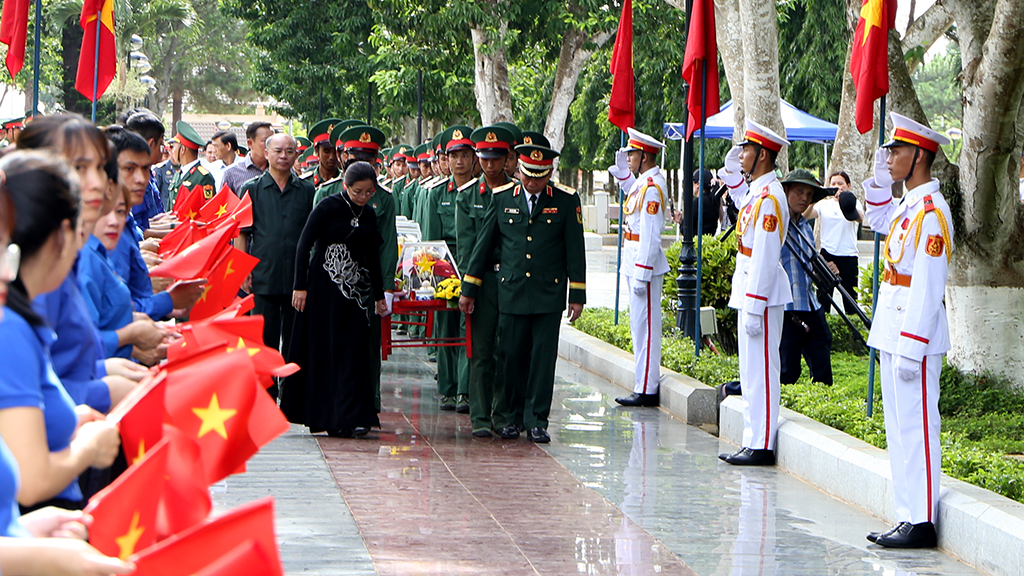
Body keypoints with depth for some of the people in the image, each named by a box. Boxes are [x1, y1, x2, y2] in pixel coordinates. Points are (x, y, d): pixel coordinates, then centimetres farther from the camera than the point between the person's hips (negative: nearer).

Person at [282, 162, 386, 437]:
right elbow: (304, 245, -9)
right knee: (323, 348, -1)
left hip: (356, 289, 5)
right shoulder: (328, 207, -6)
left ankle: (346, 417, -1)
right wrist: (300, 286, -14)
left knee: (353, 350, -2)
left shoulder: (369, 215, 10)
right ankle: (323, 413, 7)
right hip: (324, 287, -4)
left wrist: (379, 295, 20)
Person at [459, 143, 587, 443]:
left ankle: (536, 421, 1)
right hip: (511, 293, 2)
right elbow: (483, 245, 10)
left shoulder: (566, 201, 0)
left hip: (549, 294, -2)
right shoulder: (502, 199, 5)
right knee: (513, 356, 5)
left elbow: (575, 251, 2)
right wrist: (469, 289, 9)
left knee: (543, 358, -4)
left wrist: (577, 295, 0)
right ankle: (515, 414, 22)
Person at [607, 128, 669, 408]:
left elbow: (650, 235, -22)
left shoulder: (651, 187, -19)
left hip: (645, 263, -10)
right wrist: (624, 172, 20)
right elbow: (631, 191, 36)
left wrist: (642, 275, -23)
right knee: (640, 325, 13)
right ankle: (643, 386, 19)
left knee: (644, 325, -6)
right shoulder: (644, 183, 11)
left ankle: (646, 390, -3)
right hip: (635, 263, 10)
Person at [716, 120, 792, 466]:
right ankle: (752, 442, 19)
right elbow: (740, 202, 38)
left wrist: (754, 309, -22)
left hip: (762, 294, -10)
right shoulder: (756, 191, 11)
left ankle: (762, 446, -3)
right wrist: (732, 172, 22)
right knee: (750, 372, 13)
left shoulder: (769, 197, -18)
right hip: (748, 290, 10)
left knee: (760, 371, -6)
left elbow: (765, 257, -22)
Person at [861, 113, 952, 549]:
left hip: (915, 333, -10)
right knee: (899, 427, 13)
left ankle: (921, 522, -1)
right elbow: (879, 223, 37)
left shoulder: (931, 210, -17)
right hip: (892, 329, 10)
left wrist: (912, 350, -22)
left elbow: (928, 285, -21)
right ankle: (907, 516, 19)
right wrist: (880, 183, 19)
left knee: (916, 427, -5)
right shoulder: (908, 204, 11)